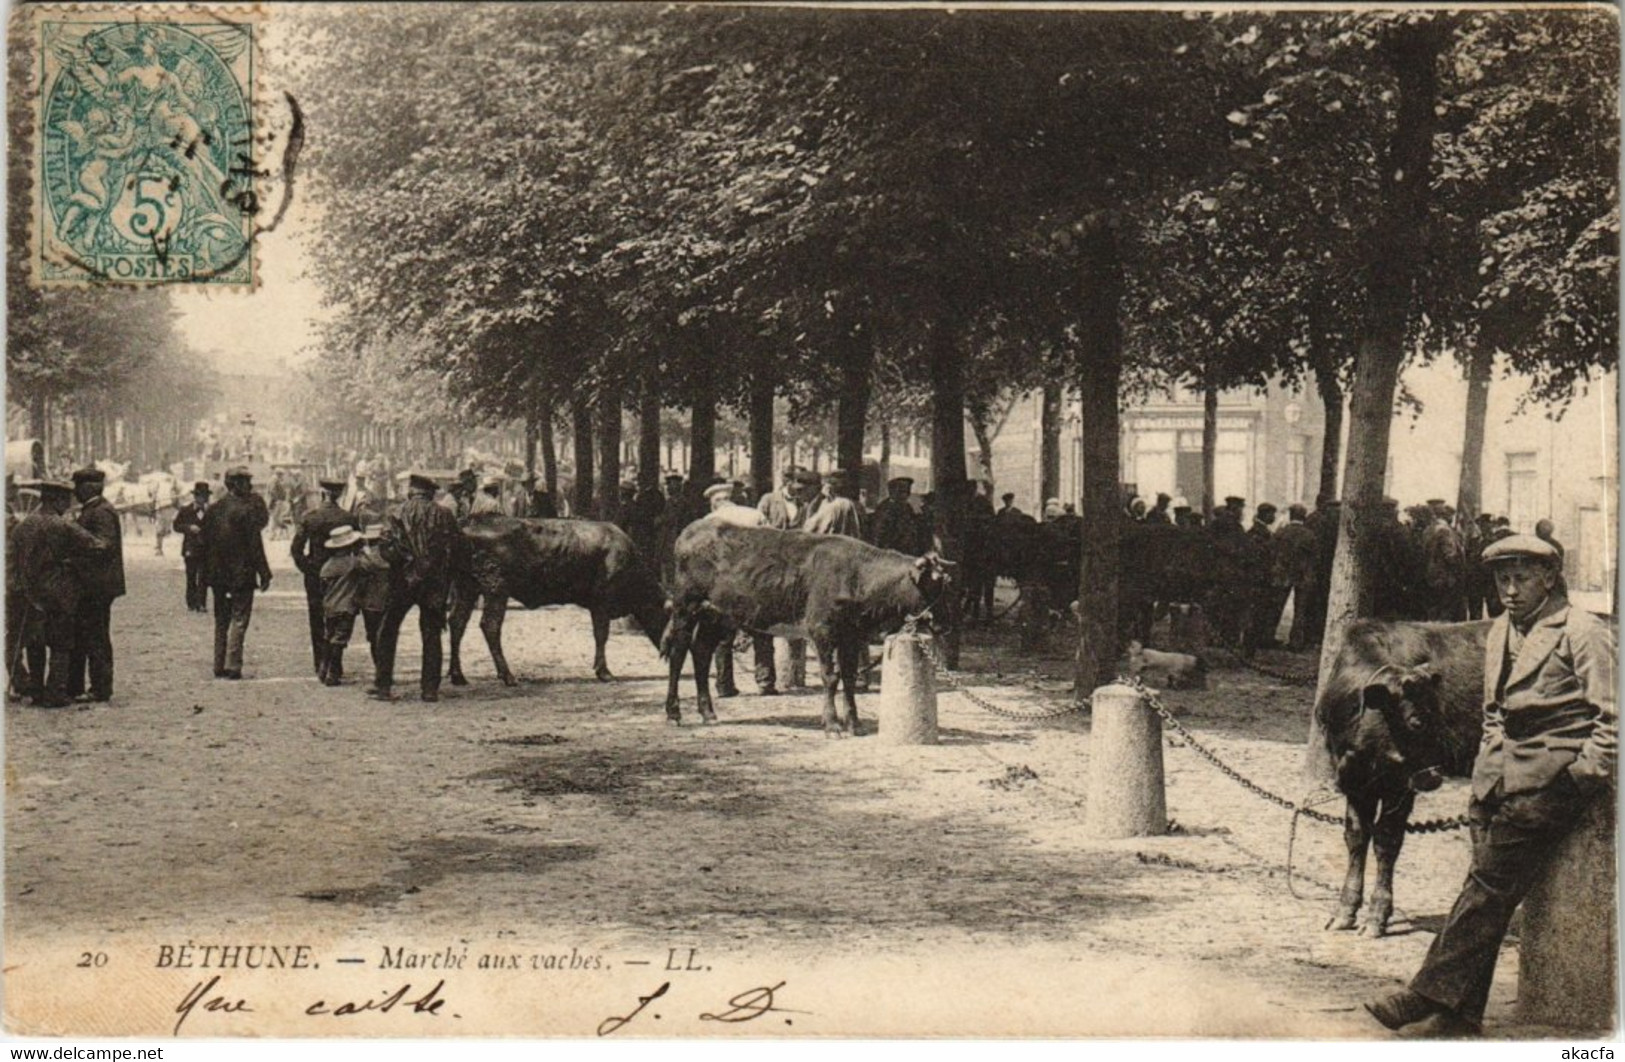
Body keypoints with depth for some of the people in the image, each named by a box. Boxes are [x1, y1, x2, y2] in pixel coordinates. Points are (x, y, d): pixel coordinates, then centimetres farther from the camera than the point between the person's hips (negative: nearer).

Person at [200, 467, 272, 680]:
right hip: (241, 574, -6)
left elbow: (205, 544, 10)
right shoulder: (247, 509, -12)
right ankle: (232, 666, -7)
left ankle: (219, 666, 14)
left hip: (218, 575, 6)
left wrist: (207, 574, 17)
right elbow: (255, 544, -13)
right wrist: (264, 574, -8)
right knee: (239, 620, -1)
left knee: (221, 621, 13)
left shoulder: (213, 510, 7)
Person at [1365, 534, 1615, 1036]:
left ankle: (1431, 993, -14)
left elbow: (1611, 717, -5)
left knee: (1490, 883, -13)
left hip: (1550, 776, -7)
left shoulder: (1583, 633, -3)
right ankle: (1462, 1011, 0)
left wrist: (1582, 778, -12)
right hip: (1500, 777, 7)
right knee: (1488, 887, 1)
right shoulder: (1500, 632, 19)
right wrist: (1484, 777, 16)